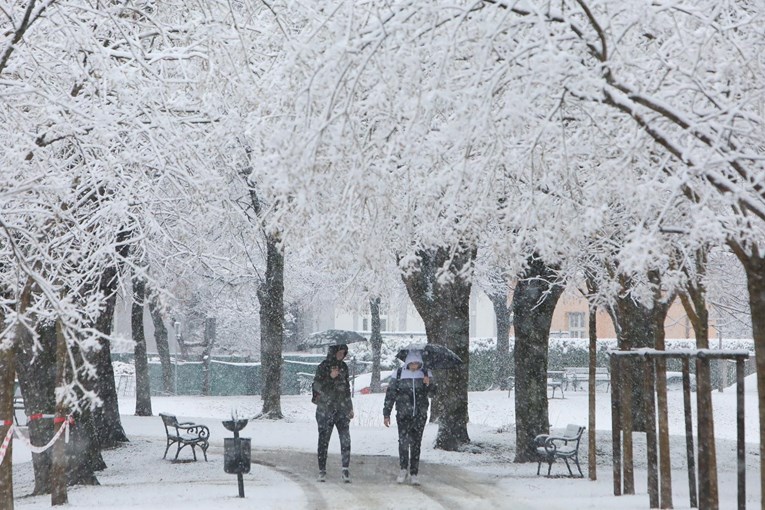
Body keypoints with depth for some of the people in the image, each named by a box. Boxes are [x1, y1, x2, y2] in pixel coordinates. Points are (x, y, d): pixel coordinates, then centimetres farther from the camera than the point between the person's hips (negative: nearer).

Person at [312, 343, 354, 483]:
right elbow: (317, 386, -10)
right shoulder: (323, 367, -3)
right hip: (325, 409, -4)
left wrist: (350, 408, 21)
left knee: (345, 439, -10)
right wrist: (330, 377, -23)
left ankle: (346, 469, -12)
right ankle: (322, 470, 10)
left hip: (341, 408, 4)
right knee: (323, 440, 2)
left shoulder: (343, 366, 13)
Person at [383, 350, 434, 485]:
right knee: (404, 440, -13)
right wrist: (386, 414, 1)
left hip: (420, 414, 1)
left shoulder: (426, 374, 4)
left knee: (416, 443, 3)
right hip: (403, 413, -1)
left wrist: (428, 384, -25)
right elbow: (390, 394, 3)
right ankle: (403, 469, 5)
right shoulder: (399, 374, -1)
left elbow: (432, 393, -2)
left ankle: (414, 473, 9)